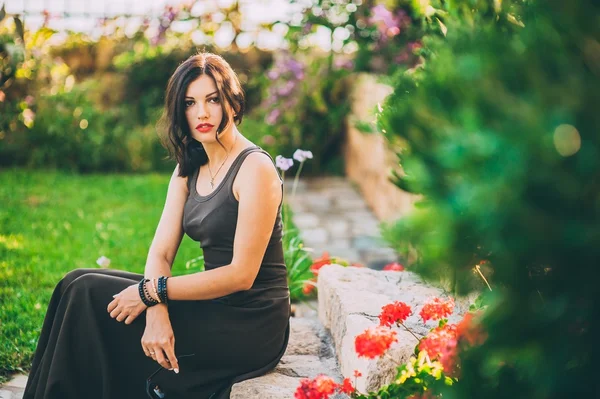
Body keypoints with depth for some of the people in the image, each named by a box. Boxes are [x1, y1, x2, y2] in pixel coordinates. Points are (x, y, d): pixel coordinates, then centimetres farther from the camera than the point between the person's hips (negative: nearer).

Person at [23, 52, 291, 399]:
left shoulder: (255, 168, -14)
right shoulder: (189, 169, 10)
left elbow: (242, 274, -19)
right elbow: (161, 252, 2)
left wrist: (152, 292, -17)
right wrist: (157, 311, -18)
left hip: (250, 327, -7)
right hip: (216, 305, 7)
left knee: (89, 295, -11)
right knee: (81, 286, -4)